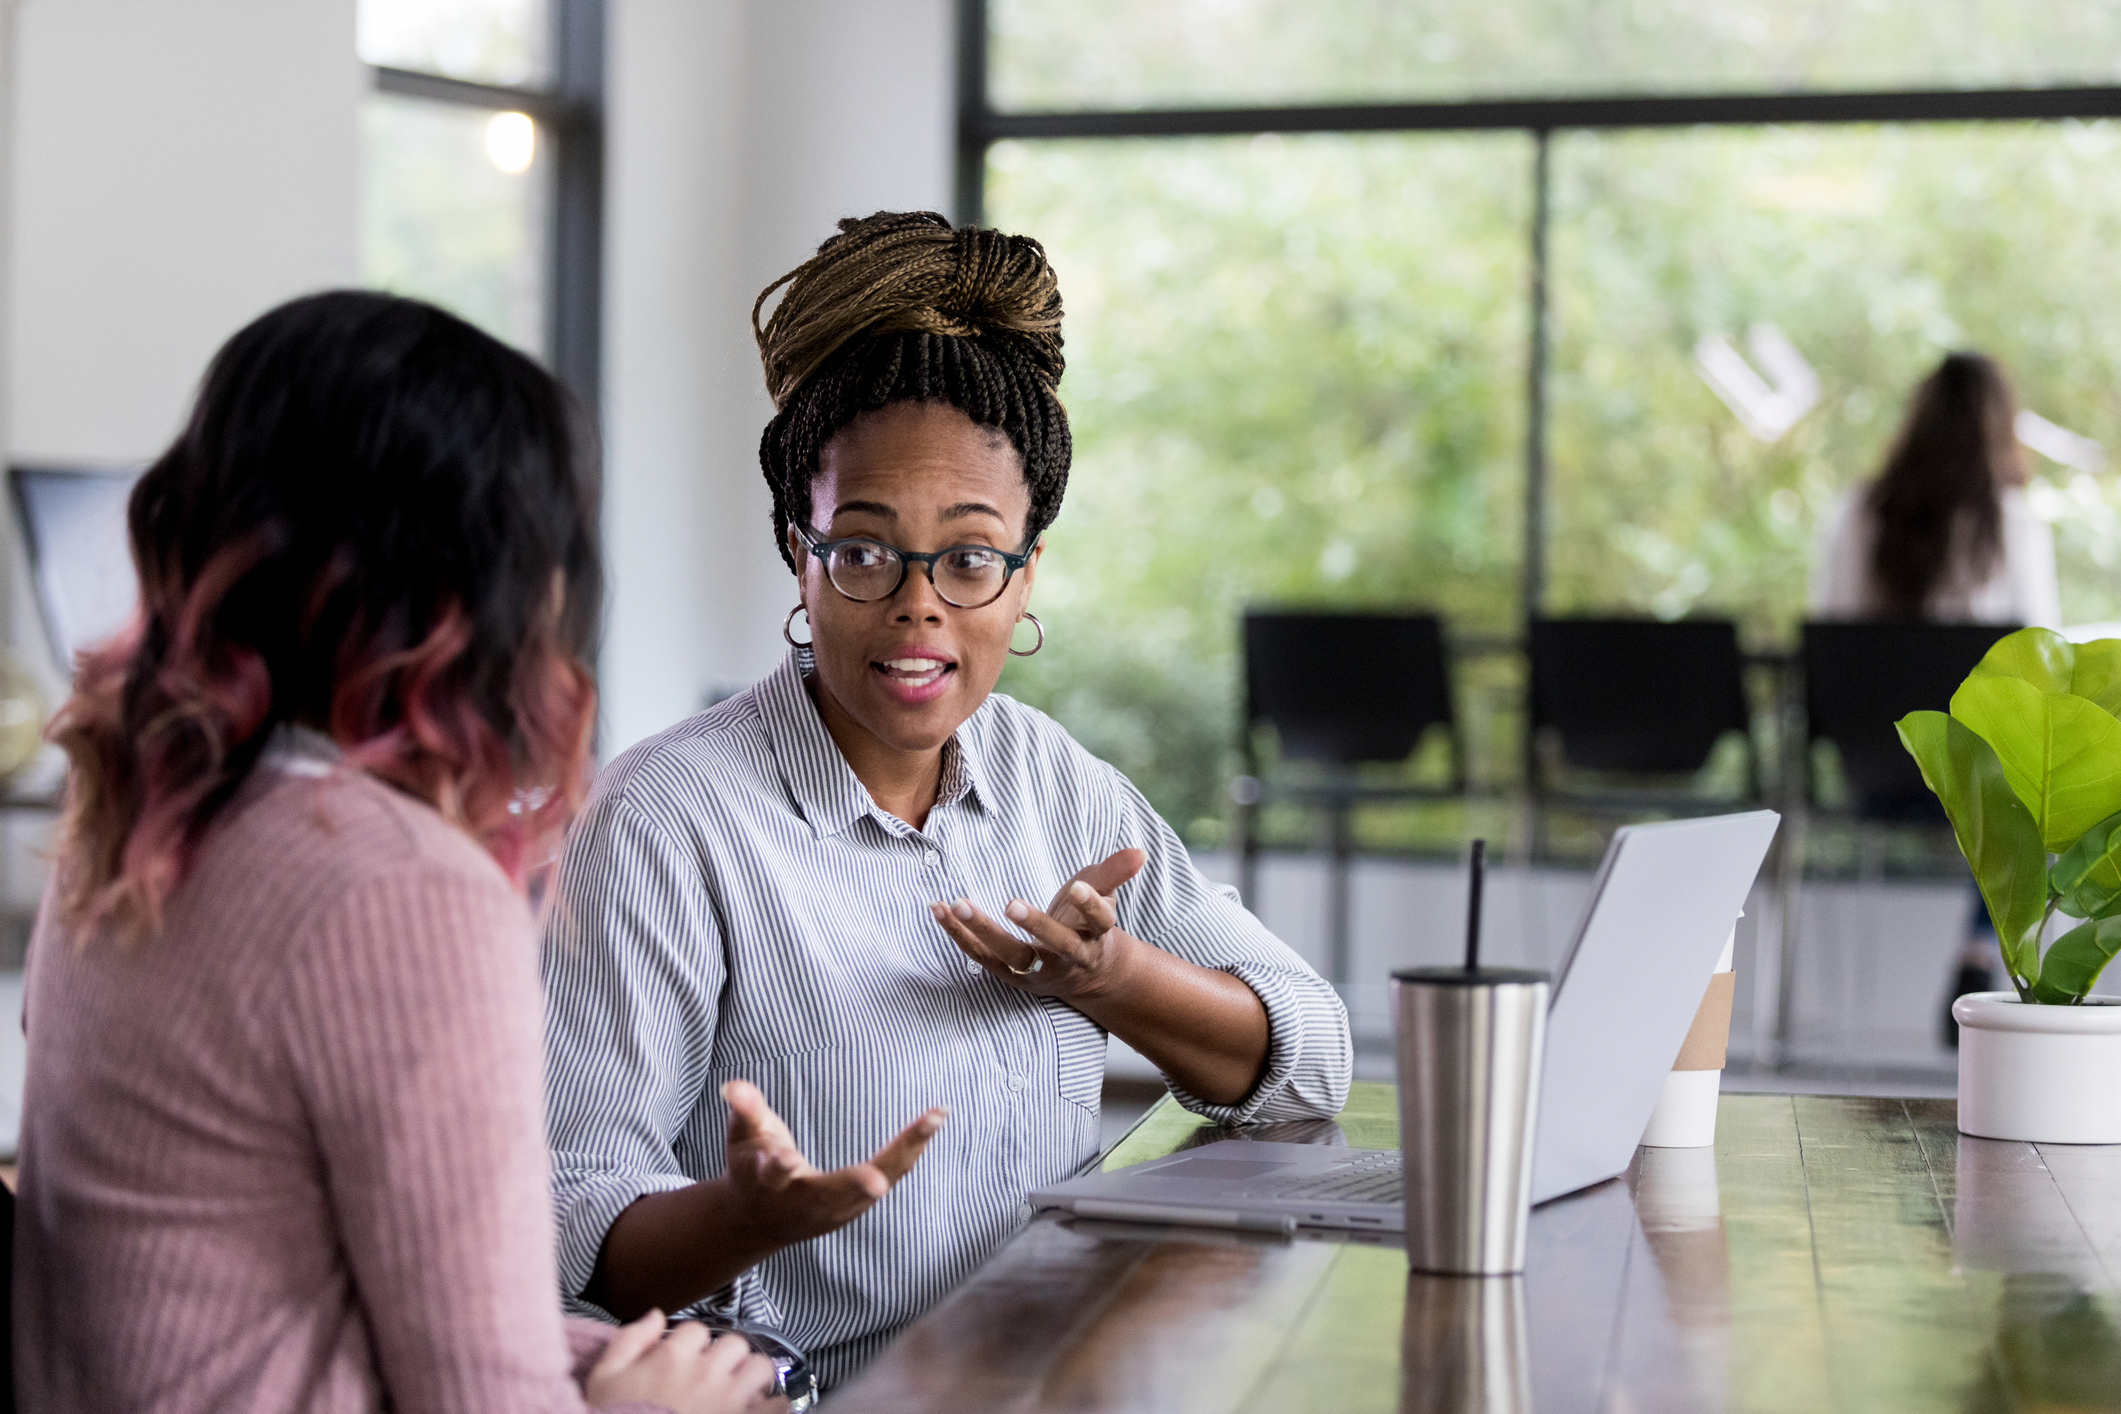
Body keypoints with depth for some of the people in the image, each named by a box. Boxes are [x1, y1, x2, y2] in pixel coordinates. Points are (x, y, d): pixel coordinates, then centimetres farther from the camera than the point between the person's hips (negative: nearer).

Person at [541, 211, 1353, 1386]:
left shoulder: (1054, 783, 11)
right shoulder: (665, 822, -8)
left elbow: (1306, 1064, 11)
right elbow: (572, 1228, -13)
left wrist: (1108, 979, -6)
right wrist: (753, 1211, -33)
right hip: (810, 1391, -6)